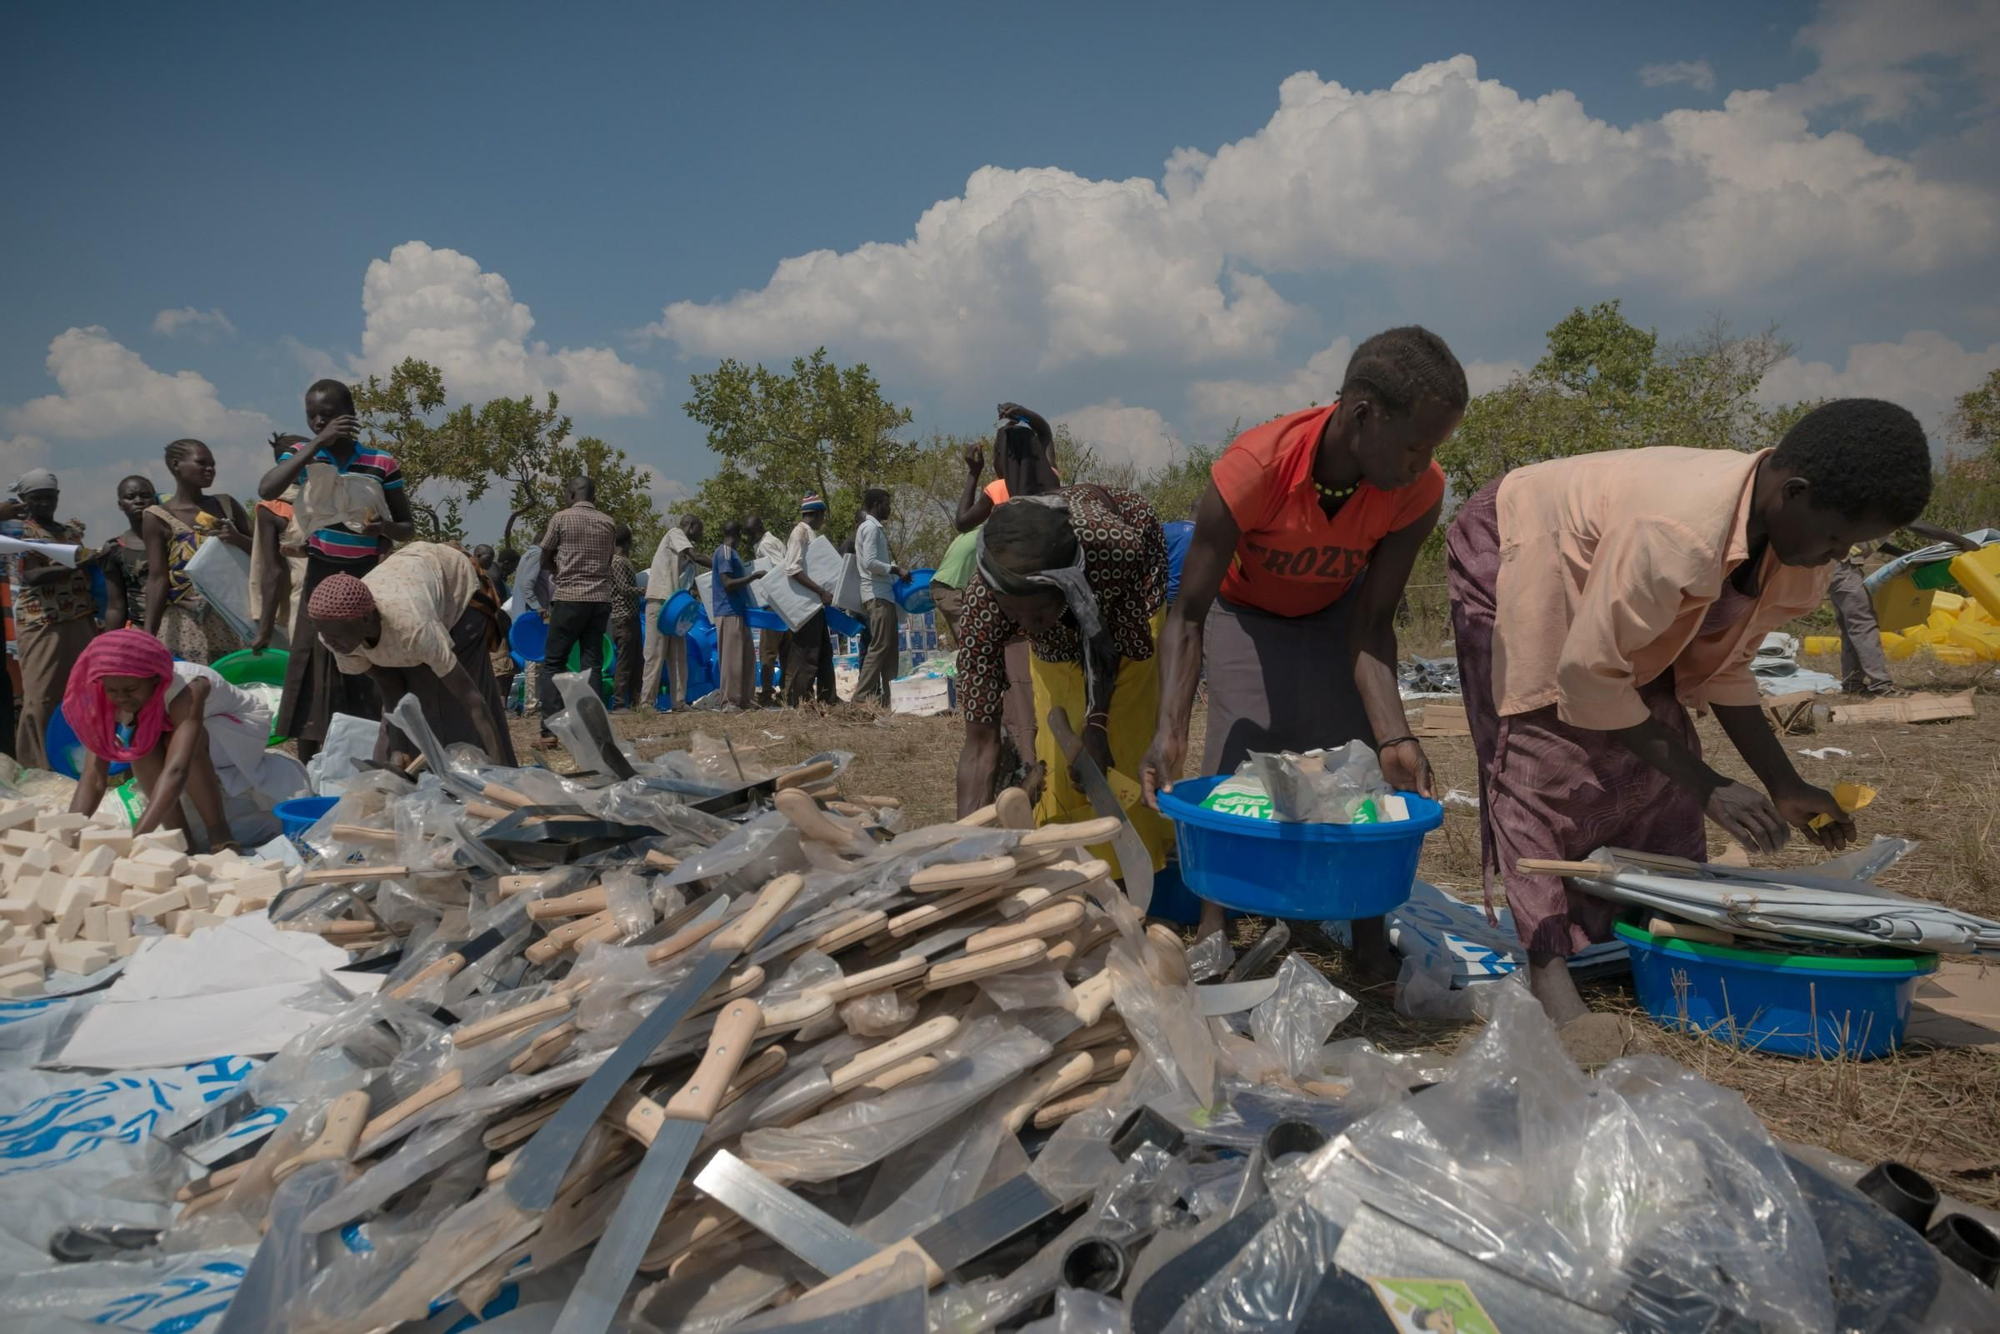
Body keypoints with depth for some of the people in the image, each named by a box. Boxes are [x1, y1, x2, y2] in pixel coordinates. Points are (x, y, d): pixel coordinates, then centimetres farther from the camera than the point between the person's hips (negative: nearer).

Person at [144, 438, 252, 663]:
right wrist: (148, 634, -12)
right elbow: (157, 578, -5)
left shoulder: (226, 505, 12)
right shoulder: (159, 517, 0)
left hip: (230, 619, 4)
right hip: (186, 625, -3)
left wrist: (238, 539, -11)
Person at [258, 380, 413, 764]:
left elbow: (409, 529, 5)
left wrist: (385, 527, -19)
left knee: (369, 679, -1)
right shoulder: (302, 455, 2)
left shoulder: (382, 463, -2)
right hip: (321, 579, 1)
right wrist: (318, 442, -22)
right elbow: (266, 490, -19)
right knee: (312, 678, 2)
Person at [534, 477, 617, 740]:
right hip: (600, 599, 4)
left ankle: (550, 729, -4)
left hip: (569, 598, -4)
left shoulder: (561, 518, -2)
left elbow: (544, 561, 6)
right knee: (593, 663, 6)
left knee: (553, 663, 3)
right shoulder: (608, 523, 9)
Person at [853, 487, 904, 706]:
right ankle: (861, 696, -13)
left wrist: (894, 568, 12)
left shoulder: (874, 527, 19)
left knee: (888, 647, 10)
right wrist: (895, 569, -14)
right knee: (879, 646, -12)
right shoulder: (871, 527, -10)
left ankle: (886, 696, 13)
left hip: (883, 594, 10)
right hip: (878, 595, -10)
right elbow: (870, 563, -20)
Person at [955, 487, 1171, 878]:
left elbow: (1118, 637, -23)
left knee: (1129, 742, -4)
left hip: (1127, 600, -1)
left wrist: (1097, 719, -31)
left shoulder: (1120, 546, -46)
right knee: (1059, 762, -3)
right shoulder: (981, 609, -41)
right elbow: (980, 745, -37)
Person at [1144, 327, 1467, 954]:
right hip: (1246, 612, -2)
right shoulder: (1255, 466, -40)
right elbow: (1189, 615, -35)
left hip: (1338, 610, 2)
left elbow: (1371, 626, -24)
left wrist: (1395, 737, -37)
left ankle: (1371, 944, 0)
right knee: (1237, 763, -12)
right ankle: (1212, 939, -5)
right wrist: (1169, 732, -47)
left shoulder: (1419, 491, -30)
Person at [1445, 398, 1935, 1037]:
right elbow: (1588, 674, -34)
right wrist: (1707, 786, -28)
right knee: (1543, 760, -18)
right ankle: (1547, 973, -19)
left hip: (1594, 578, 8)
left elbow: (1721, 665, 0)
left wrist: (1785, 786, -3)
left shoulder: (1799, 556, -13)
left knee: (1657, 759, 0)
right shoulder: (1676, 538, -41)